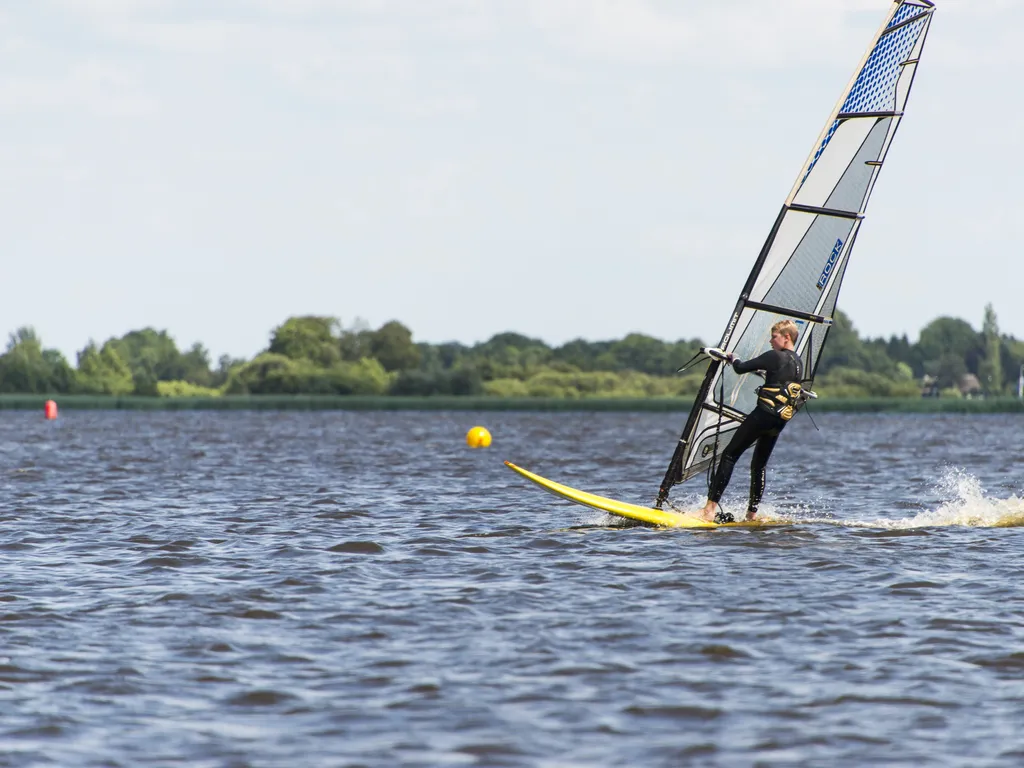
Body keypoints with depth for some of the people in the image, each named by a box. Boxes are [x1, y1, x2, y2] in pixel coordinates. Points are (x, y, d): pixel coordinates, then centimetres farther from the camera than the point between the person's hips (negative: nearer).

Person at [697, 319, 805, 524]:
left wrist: (733, 358, 14)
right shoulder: (799, 363, 14)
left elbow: (741, 368, -7)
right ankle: (751, 515, 14)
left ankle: (710, 509, -15)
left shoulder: (774, 356, -9)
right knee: (759, 465, 17)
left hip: (763, 414, -8)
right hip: (781, 421, 8)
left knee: (729, 455, -6)